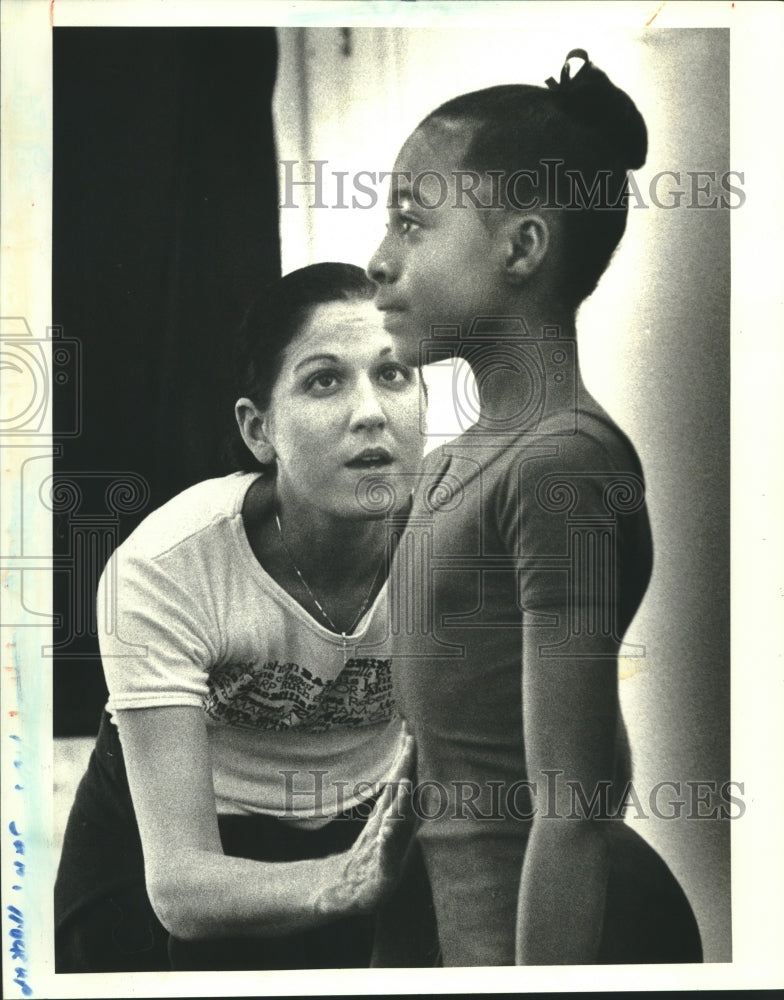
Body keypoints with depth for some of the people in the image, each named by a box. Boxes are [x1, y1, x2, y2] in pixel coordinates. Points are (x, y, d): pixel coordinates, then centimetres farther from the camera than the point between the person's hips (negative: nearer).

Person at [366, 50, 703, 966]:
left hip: (539, 924, -8)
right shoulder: (453, 464, 7)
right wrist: (393, 951, 17)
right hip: (445, 909, 8)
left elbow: (571, 813, -21)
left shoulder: (566, 463, -19)